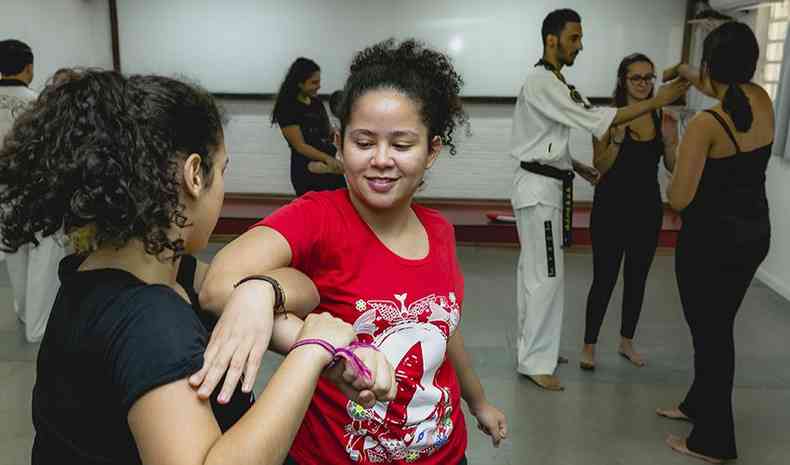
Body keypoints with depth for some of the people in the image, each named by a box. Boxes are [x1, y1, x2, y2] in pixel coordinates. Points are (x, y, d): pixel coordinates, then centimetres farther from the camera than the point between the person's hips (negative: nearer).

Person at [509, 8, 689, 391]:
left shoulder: (548, 82, 15)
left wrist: (576, 166, 13)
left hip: (543, 185, 10)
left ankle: (531, 345, 27)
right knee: (547, 275, -6)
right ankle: (535, 361, 3)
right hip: (540, 188, -10)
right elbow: (595, 120, -23)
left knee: (533, 270, 15)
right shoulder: (542, 82, -18)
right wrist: (658, 101, -20)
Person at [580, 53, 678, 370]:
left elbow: (674, 167, 4)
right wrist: (617, 140, -25)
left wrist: (670, 142, -15)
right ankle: (589, 345, 13)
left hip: (648, 207, 4)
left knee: (637, 278, 14)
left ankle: (627, 342, 31)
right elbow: (600, 167, -10)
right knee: (604, 279, -3)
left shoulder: (663, 118, 2)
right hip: (611, 206, -4)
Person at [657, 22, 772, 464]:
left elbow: (679, 199, -21)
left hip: (712, 238, -7)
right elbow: (721, 87, 24)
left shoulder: (706, 124, -21)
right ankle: (700, 404, 40)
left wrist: (674, 151, -3)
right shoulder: (762, 100, 0)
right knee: (719, 327, 21)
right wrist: (684, 71, 40)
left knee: (709, 334, 4)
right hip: (754, 233, 7)